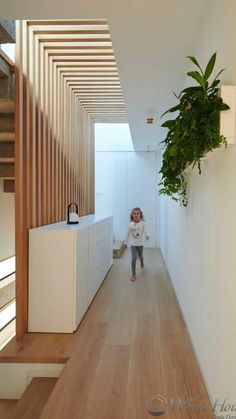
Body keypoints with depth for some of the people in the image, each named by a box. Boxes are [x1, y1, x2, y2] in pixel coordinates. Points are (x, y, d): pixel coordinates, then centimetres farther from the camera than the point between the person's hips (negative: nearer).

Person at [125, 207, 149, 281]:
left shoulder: (143, 224, -13)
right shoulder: (130, 224, -10)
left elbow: (145, 232, -3)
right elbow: (128, 234, 1)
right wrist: (126, 242, 9)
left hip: (140, 243, 1)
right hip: (133, 244, -1)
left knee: (140, 256, 20)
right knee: (134, 258, -6)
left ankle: (142, 262, 59)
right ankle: (133, 274, 3)